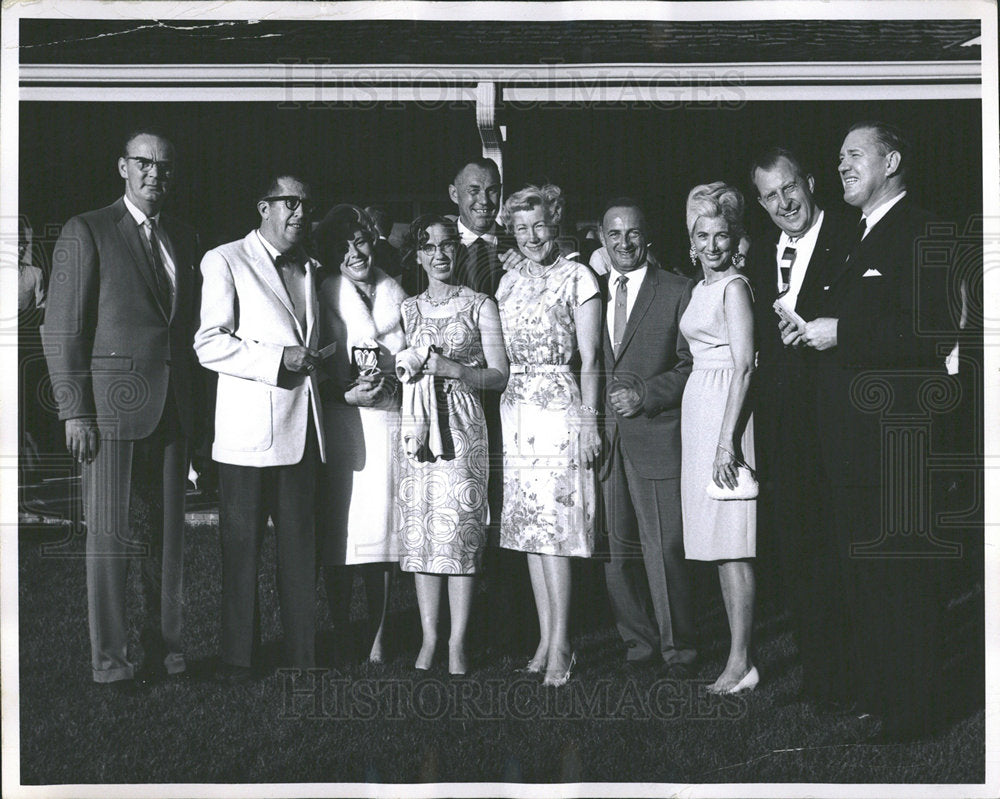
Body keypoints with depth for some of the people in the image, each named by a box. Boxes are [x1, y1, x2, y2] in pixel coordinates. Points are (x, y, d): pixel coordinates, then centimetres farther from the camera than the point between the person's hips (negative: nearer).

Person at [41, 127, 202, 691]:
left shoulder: (185, 241, 15)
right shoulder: (87, 233, -1)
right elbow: (62, 329, -5)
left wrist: (195, 408, 11)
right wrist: (75, 411, -11)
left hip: (174, 410, 5)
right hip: (112, 406, -5)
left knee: (169, 534, 8)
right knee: (111, 535, 0)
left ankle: (167, 649, 18)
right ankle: (111, 659, 8)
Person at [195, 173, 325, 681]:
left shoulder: (308, 269, 20)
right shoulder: (225, 262, -1)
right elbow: (209, 345, -10)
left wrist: (312, 363, 10)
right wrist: (278, 359, -17)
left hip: (302, 425, 6)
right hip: (249, 428, -6)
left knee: (300, 542, 8)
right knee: (241, 545, -1)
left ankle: (302, 653, 15)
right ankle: (237, 657, 8)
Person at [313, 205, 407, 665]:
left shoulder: (396, 294, 13)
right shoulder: (323, 294, 6)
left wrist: (390, 383, -1)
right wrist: (347, 394, -11)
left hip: (388, 418, 2)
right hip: (337, 420, -2)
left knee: (381, 525, -1)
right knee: (337, 531, -2)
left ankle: (377, 638, 7)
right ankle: (340, 635, 10)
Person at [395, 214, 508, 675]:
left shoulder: (479, 306, 6)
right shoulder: (407, 309, 16)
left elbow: (498, 376, 1)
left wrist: (451, 368, -12)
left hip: (462, 424, -3)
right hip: (416, 424, 3)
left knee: (460, 525, -8)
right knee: (421, 528, 0)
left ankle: (457, 643, -3)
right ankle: (428, 638, 7)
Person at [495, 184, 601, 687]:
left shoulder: (577, 278, -1)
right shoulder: (507, 281, 14)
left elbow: (589, 360, -4)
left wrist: (589, 420, -9)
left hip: (560, 406, -5)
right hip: (515, 410, 5)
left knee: (554, 524, -9)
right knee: (528, 526, 6)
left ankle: (560, 645, -5)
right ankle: (546, 637, 12)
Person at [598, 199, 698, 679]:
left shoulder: (677, 292, 3)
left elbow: (694, 365, 0)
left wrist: (645, 395, -11)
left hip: (655, 438, -4)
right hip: (602, 437, 4)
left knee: (664, 549, -5)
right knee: (615, 551, 6)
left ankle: (677, 650, 9)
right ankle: (639, 644, 18)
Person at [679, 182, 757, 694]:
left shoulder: (734, 286, -8)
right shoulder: (701, 288, 19)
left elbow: (744, 365, -15)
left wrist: (727, 440, -21)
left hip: (726, 412, -9)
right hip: (699, 411, 9)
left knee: (731, 545, -8)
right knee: (721, 545, 9)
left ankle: (741, 663, -4)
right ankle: (737, 658, 14)